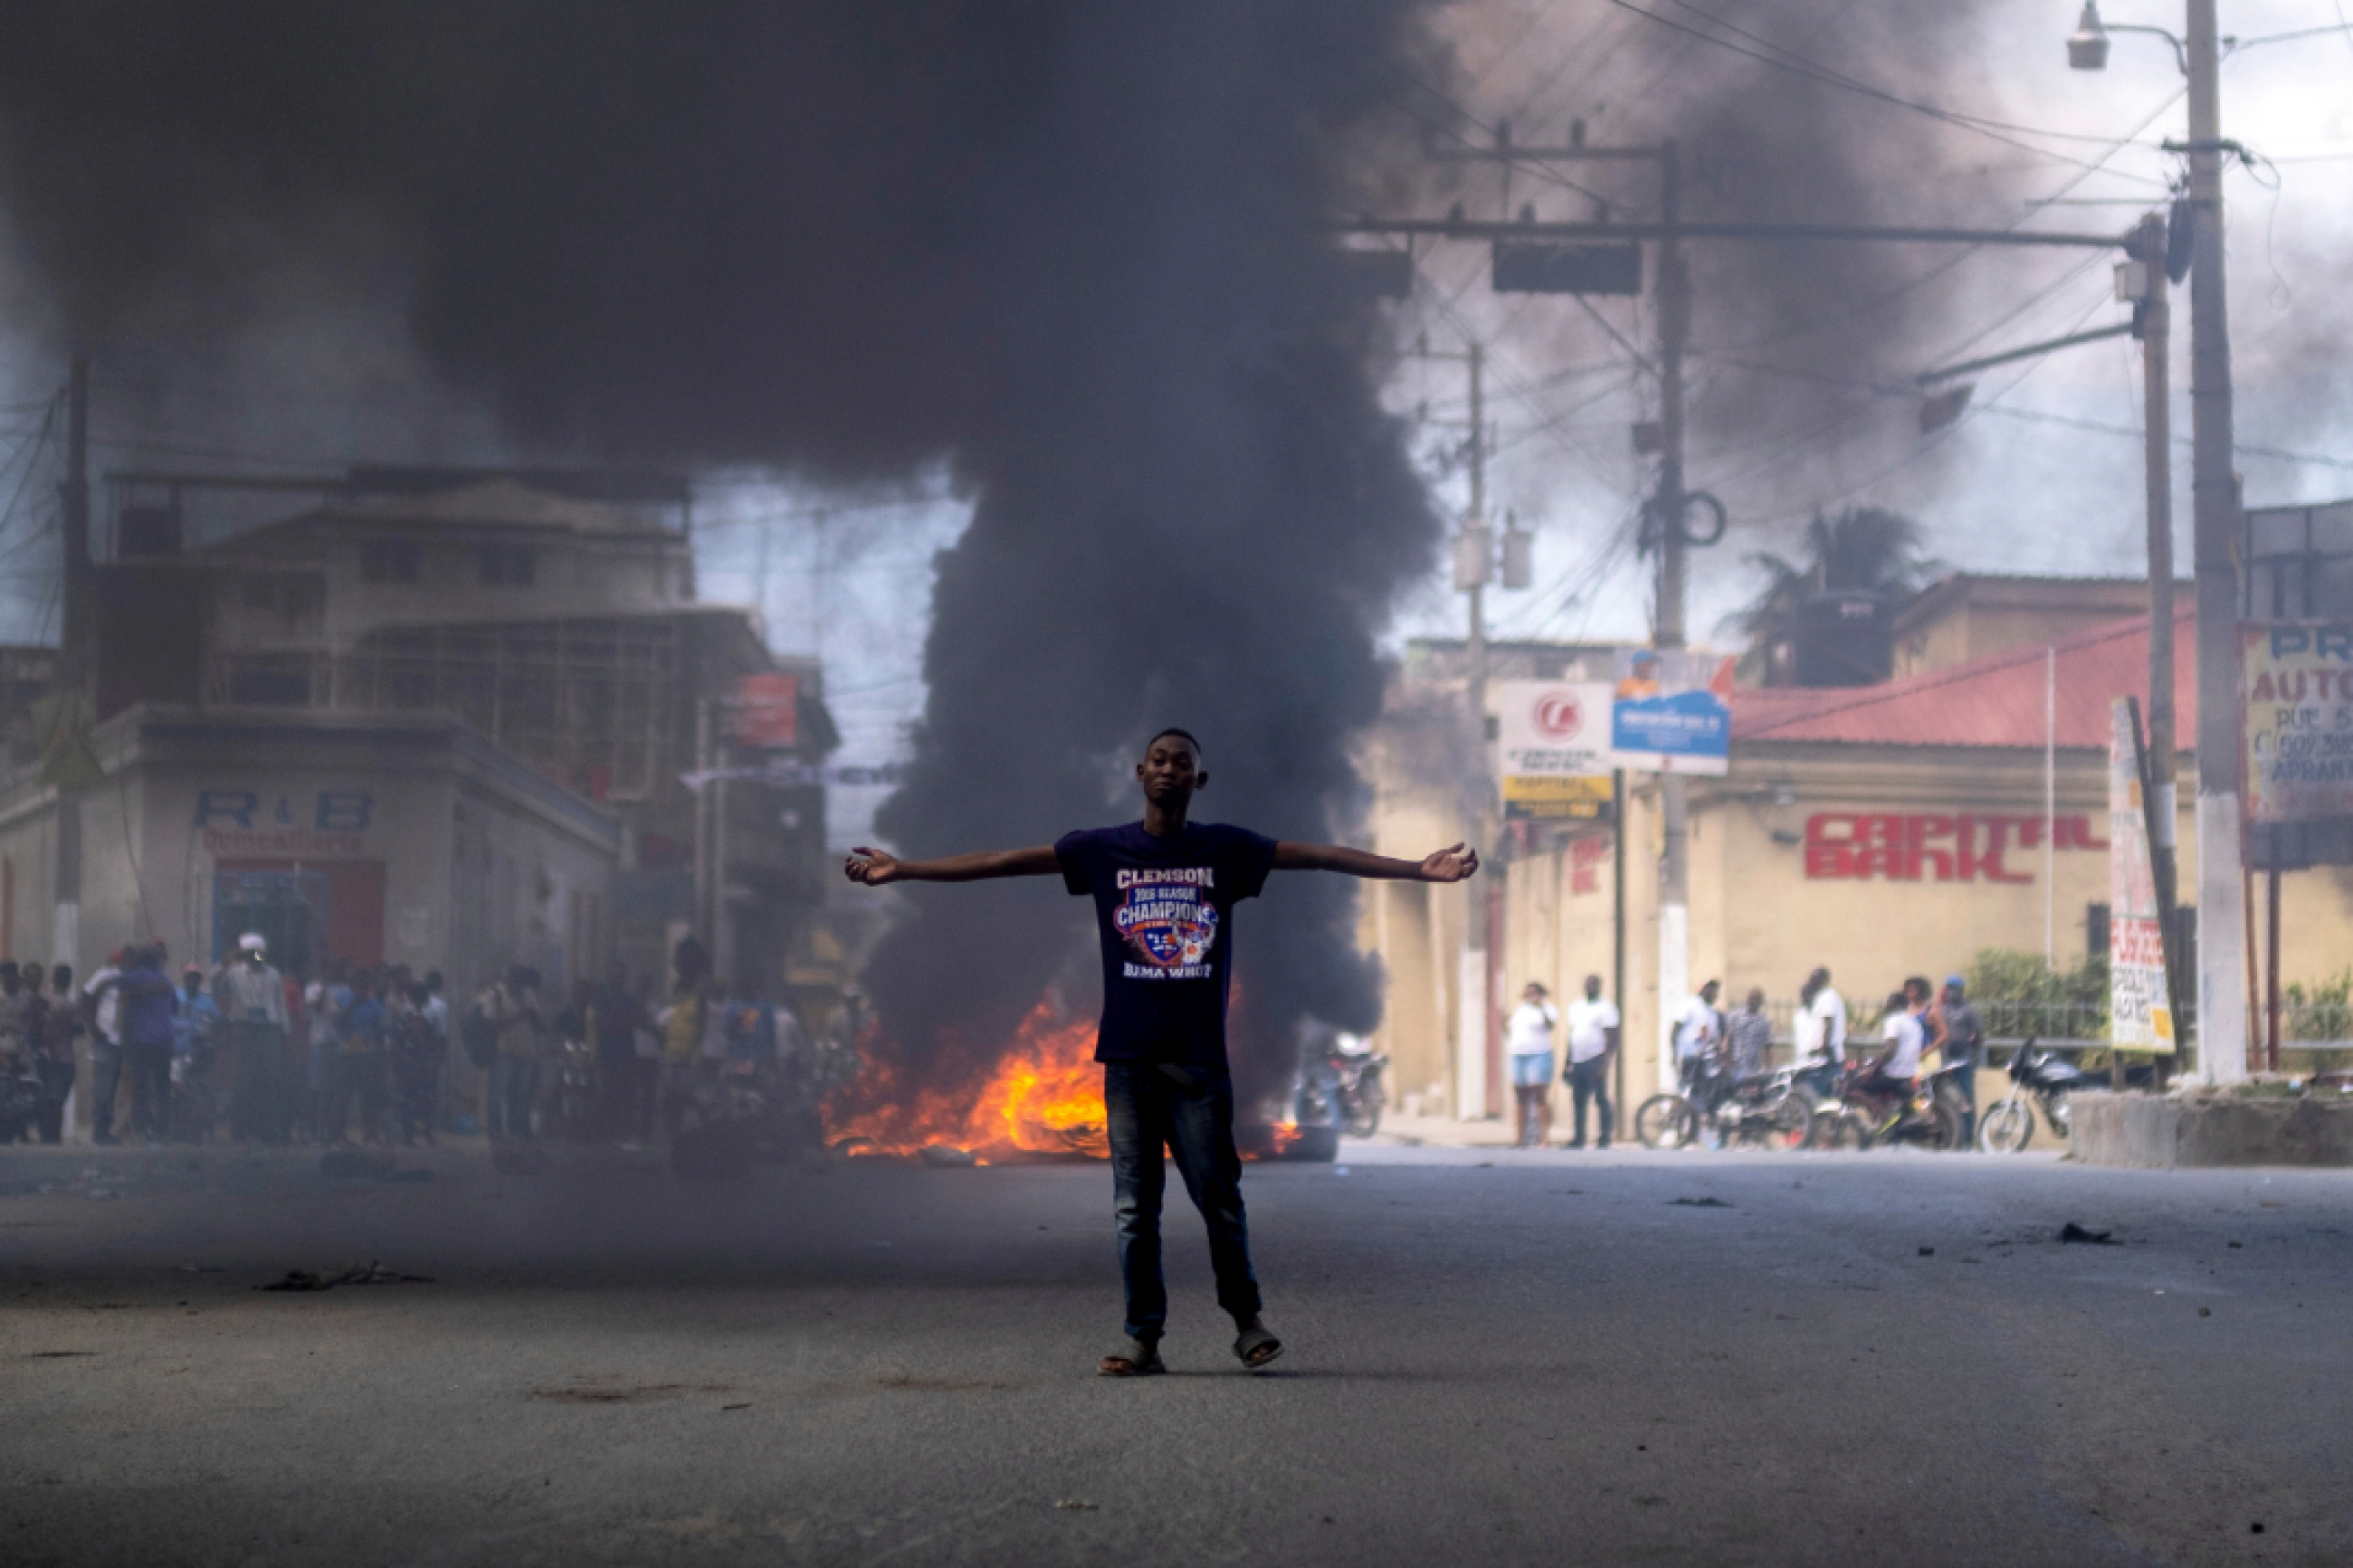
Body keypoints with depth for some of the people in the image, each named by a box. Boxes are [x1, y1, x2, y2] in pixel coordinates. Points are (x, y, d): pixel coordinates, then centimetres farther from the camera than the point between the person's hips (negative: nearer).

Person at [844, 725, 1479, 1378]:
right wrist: (900, 869, 3)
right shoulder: (1102, 850, 7)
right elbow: (1004, 861, 6)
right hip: (1127, 1056, 1)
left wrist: (1419, 868, -3)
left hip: (1199, 1056, -1)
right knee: (1134, 1206, 2)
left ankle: (1245, 1318, 16)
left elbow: (1320, 855, 3)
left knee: (1219, 1196, -2)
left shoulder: (1226, 849, 6)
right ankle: (1142, 1335, 9)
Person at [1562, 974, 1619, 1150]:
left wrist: (1605, 1063, -18)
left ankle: (1605, 1139, -3)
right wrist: (1568, 1063, 16)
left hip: (1595, 1061, -7)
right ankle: (1579, 1139, 13)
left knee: (1601, 1099, -6)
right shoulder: (1576, 1007, 19)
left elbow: (1612, 1039, -9)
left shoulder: (1606, 1008, -3)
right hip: (1577, 1061, 7)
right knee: (1578, 1101, 7)